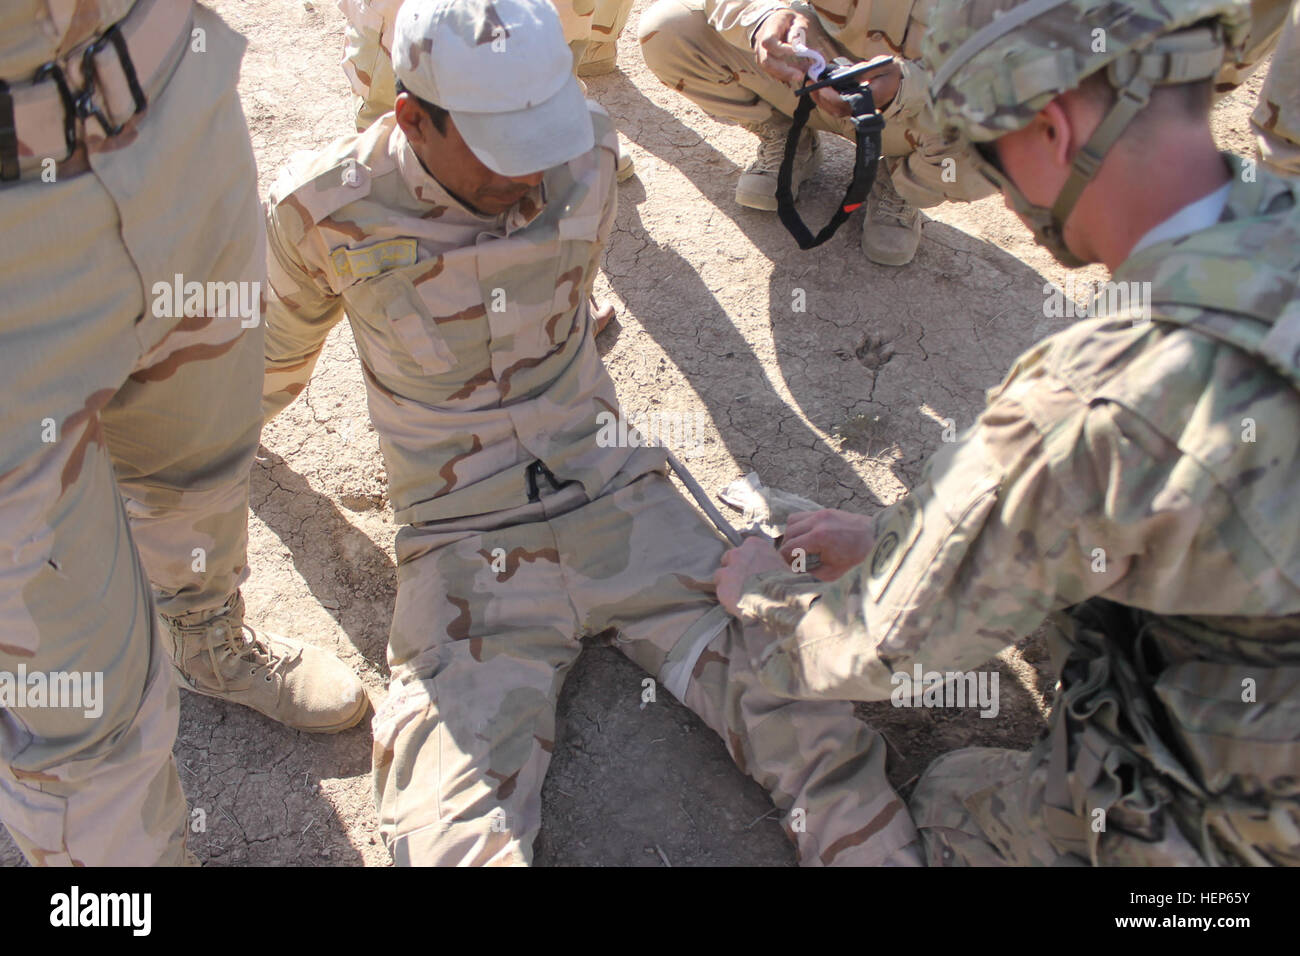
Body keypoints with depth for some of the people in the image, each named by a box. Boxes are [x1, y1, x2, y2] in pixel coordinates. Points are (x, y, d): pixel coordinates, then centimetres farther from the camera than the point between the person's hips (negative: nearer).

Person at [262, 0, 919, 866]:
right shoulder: (325, 211, -10)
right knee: (458, 840, -19)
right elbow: (277, 359, 14)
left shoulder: (591, 152, -4)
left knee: (823, 737, -10)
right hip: (464, 546, -2)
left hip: (617, 502, 2)